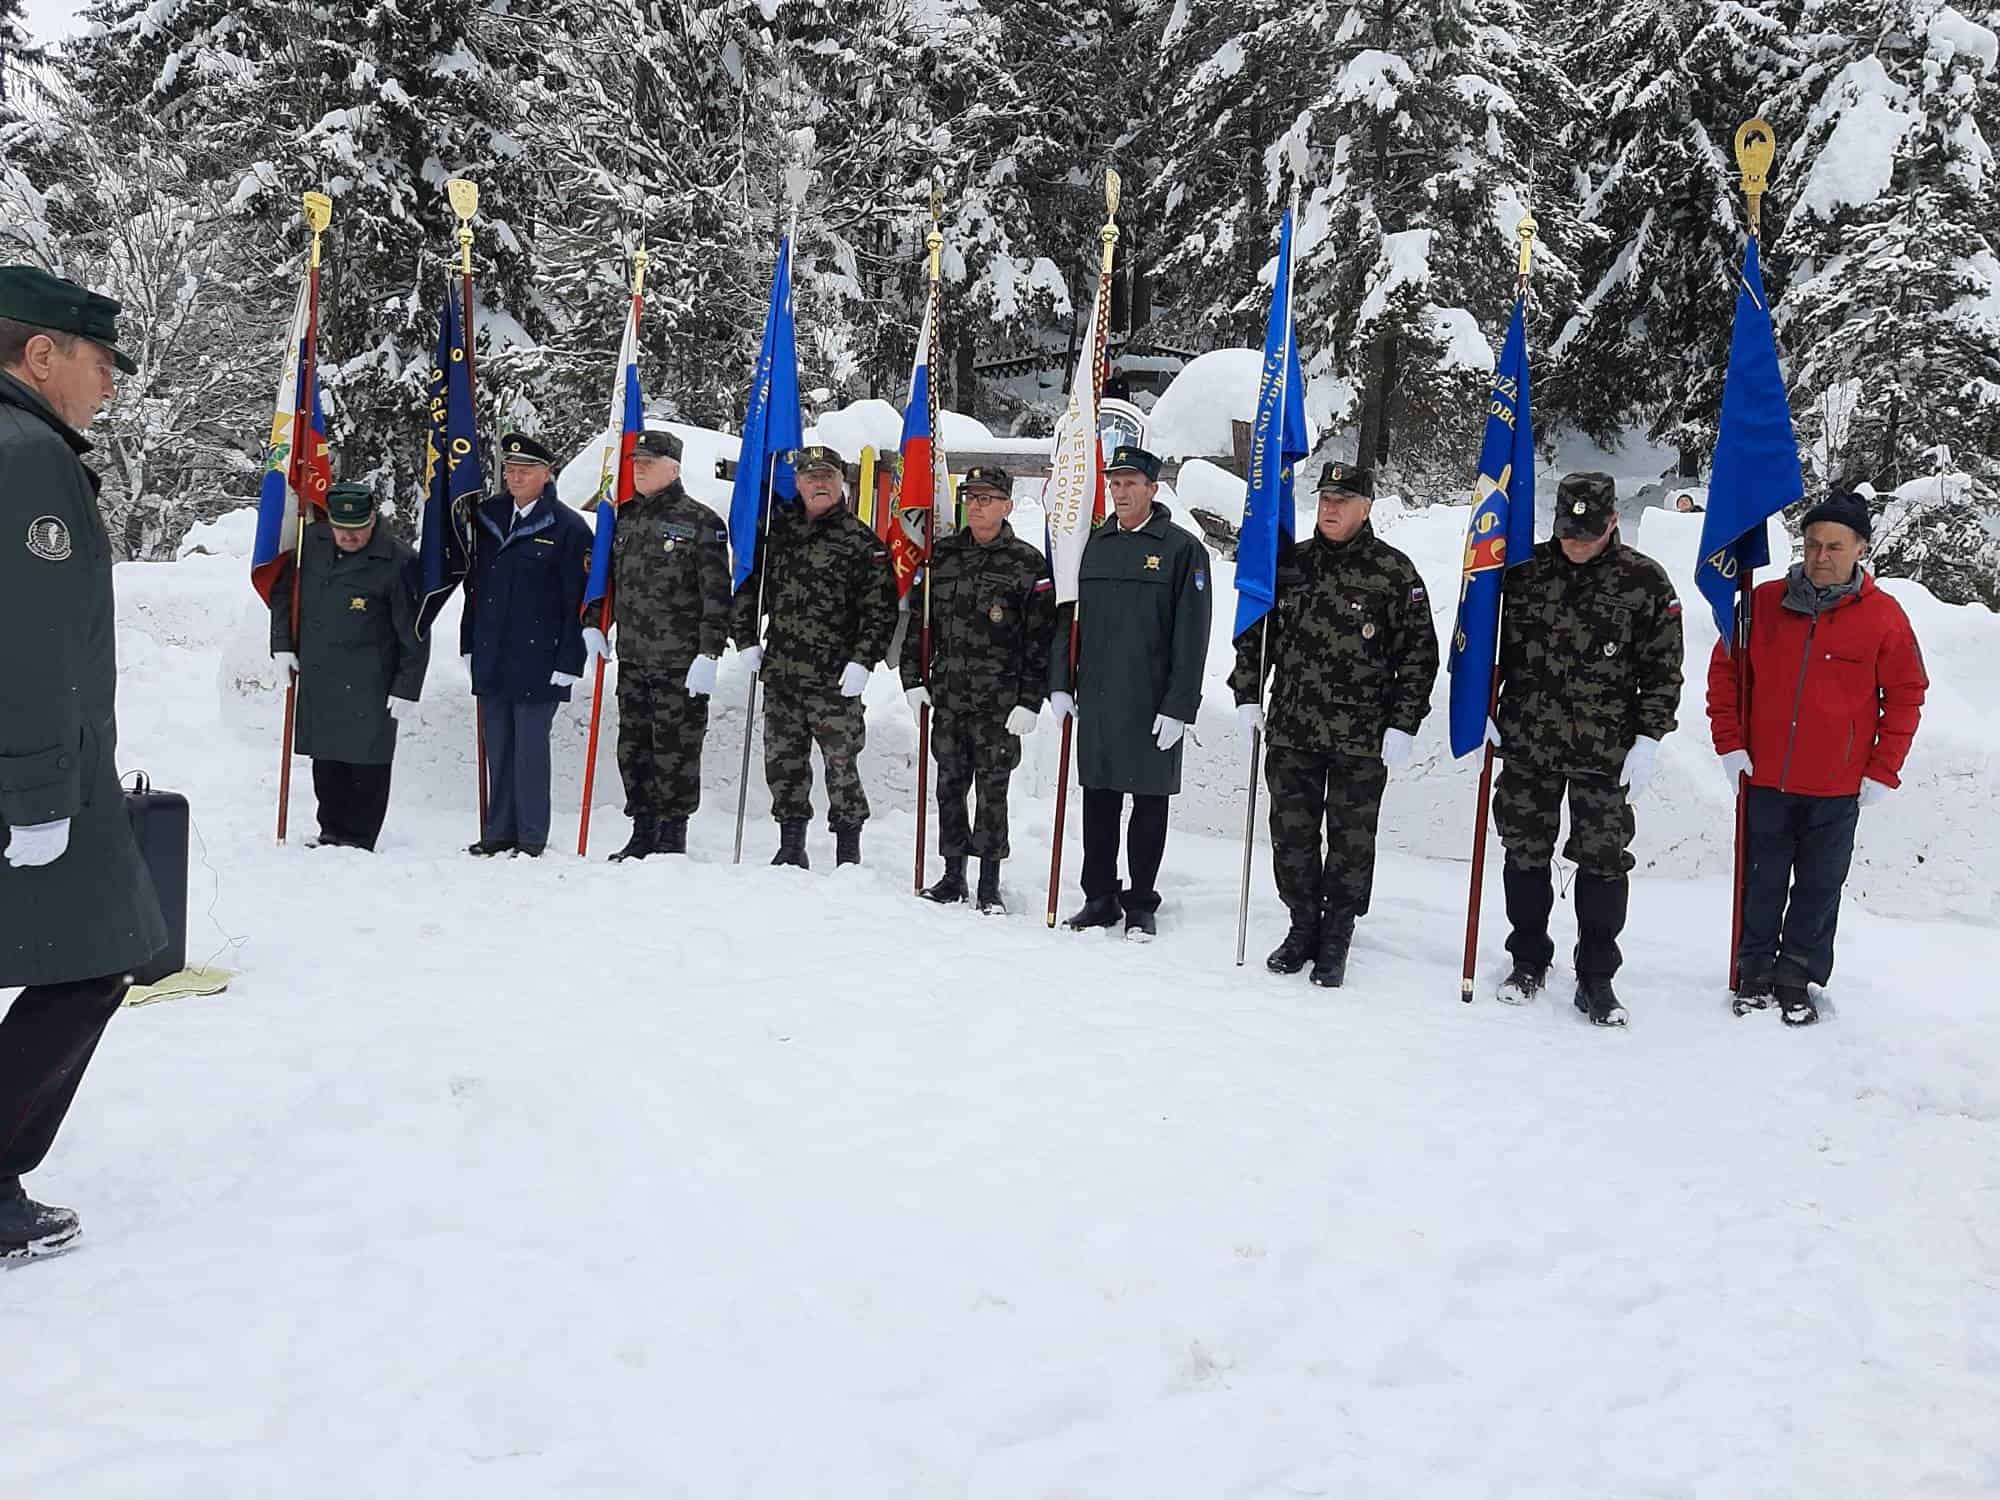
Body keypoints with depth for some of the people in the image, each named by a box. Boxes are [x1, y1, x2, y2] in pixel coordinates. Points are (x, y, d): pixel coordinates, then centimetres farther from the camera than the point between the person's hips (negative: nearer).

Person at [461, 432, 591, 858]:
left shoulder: (567, 527, -5)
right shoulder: (488, 516, 13)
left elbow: (579, 600, -8)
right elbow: (474, 585, 20)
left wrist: (570, 661, -12)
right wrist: (468, 643, 15)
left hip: (538, 660, -6)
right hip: (491, 659, 6)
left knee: (530, 748, -3)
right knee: (497, 749, 11)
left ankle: (531, 838, 7)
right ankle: (499, 833, 20)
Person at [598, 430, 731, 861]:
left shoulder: (700, 521, -6)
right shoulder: (624, 517, 14)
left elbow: (716, 594, -10)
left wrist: (709, 652, -16)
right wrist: (593, 624, 12)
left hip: (681, 663, -6)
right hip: (632, 660, 7)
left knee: (675, 750, -1)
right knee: (633, 748, 10)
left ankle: (673, 837, 8)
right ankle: (643, 833, 21)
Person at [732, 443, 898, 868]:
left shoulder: (861, 541, -3)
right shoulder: (777, 530, 11)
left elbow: (880, 608, -6)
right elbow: (749, 585, 19)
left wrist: (862, 661, -14)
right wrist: (747, 640, 10)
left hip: (835, 679, -5)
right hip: (780, 673, 5)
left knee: (841, 765, -1)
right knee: (782, 762, 10)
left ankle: (849, 856, 10)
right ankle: (791, 847, 22)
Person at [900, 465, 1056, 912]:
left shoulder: (1027, 563, -3)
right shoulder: (942, 555, 9)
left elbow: (1040, 637, -5)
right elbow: (919, 620, 13)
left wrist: (1029, 701, -10)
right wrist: (914, 679, 5)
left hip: (1000, 701, -4)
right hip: (947, 695, 4)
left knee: (992, 789, 1)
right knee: (949, 785, 9)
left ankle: (990, 883, 12)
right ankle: (953, 875, 21)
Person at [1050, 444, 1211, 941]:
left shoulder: (1181, 549, -3)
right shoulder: (1092, 544, 11)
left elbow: (1191, 635, -7)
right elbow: (1067, 616, 15)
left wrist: (1179, 707, -13)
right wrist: (1060, 684, 6)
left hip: (1152, 706, -4)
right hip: (1095, 700, 4)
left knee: (1149, 803, 6)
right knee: (1098, 802, 10)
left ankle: (1141, 904, 16)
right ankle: (1100, 898, 21)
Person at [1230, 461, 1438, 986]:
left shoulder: (1394, 572, -4)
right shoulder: (1290, 564, 7)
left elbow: (1419, 652, -3)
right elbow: (1255, 631, 15)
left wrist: (1403, 725, -8)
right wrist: (1247, 696, 7)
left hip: (1363, 740, -3)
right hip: (1291, 732, 3)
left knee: (1351, 842, 6)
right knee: (1292, 835, 10)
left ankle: (1336, 940, 20)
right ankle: (1303, 927, 27)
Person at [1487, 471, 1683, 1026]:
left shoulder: (1645, 580, -2)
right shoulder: (1524, 571, 2)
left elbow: (1663, 669, 1)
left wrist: (1648, 741, -5)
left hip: (1606, 752, -2)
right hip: (1526, 745, 2)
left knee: (1603, 860, 2)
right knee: (1525, 852, 10)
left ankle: (1596, 978, 14)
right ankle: (1529, 961, 26)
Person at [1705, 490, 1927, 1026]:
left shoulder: (1883, 615, -5)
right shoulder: (1763, 602, -3)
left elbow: (1905, 695, 1)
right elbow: (1725, 670, 5)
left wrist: (1883, 772, -3)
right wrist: (1730, 743, -2)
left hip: (1838, 787, -1)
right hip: (1764, 779, 1)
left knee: (1819, 888, 9)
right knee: (1762, 883, 11)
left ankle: (1798, 977, 23)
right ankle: (1755, 971, 25)